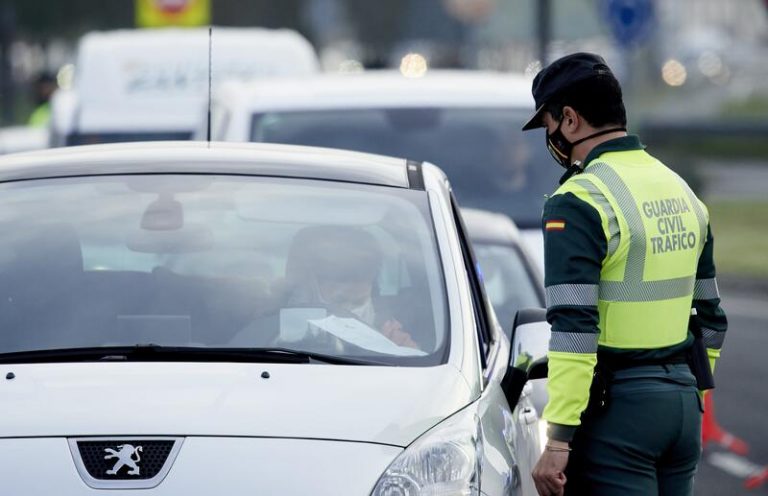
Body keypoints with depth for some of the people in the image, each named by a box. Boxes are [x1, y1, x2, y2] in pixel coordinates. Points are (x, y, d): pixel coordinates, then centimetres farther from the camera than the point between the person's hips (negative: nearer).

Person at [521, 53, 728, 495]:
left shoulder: (579, 202, -13)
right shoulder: (683, 193, 14)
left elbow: (574, 329, -20)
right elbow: (711, 318, 19)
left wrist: (558, 441, -19)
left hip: (618, 407, -8)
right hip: (684, 397, 8)